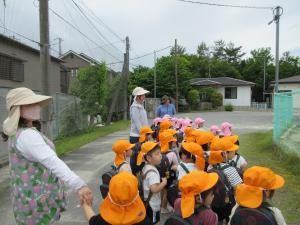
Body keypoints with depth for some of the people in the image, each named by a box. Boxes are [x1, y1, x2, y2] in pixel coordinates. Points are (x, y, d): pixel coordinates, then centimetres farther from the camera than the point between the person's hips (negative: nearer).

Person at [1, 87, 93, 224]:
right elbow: (52, 161, -40)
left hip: (32, 196, 10)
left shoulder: (17, 132, 6)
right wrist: (79, 185, -47)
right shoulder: (27, 135, -27)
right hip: (38, 200, -10)